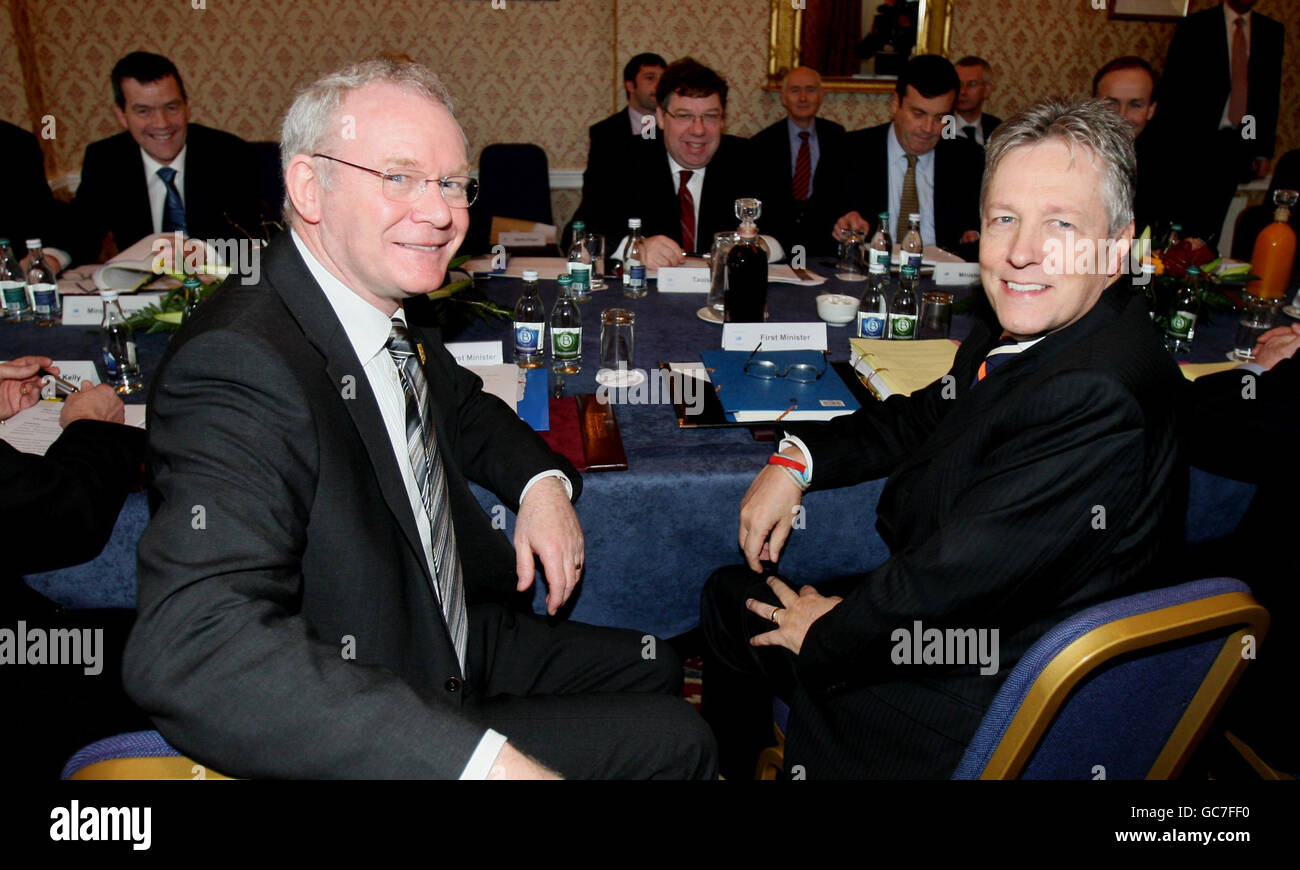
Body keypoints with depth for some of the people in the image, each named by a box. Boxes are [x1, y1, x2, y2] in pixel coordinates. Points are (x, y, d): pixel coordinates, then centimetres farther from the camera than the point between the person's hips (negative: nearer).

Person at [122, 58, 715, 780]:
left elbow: (461, 406, 19)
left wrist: (542, 481, -2)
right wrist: (486, 759, -46)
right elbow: (193, 650, -42)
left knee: (652, 669, 23)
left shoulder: (390, 313, -2)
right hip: (370, 743, -8)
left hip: (457, 647, 9)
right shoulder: (239, 367, -29)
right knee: (676, 741, -5)